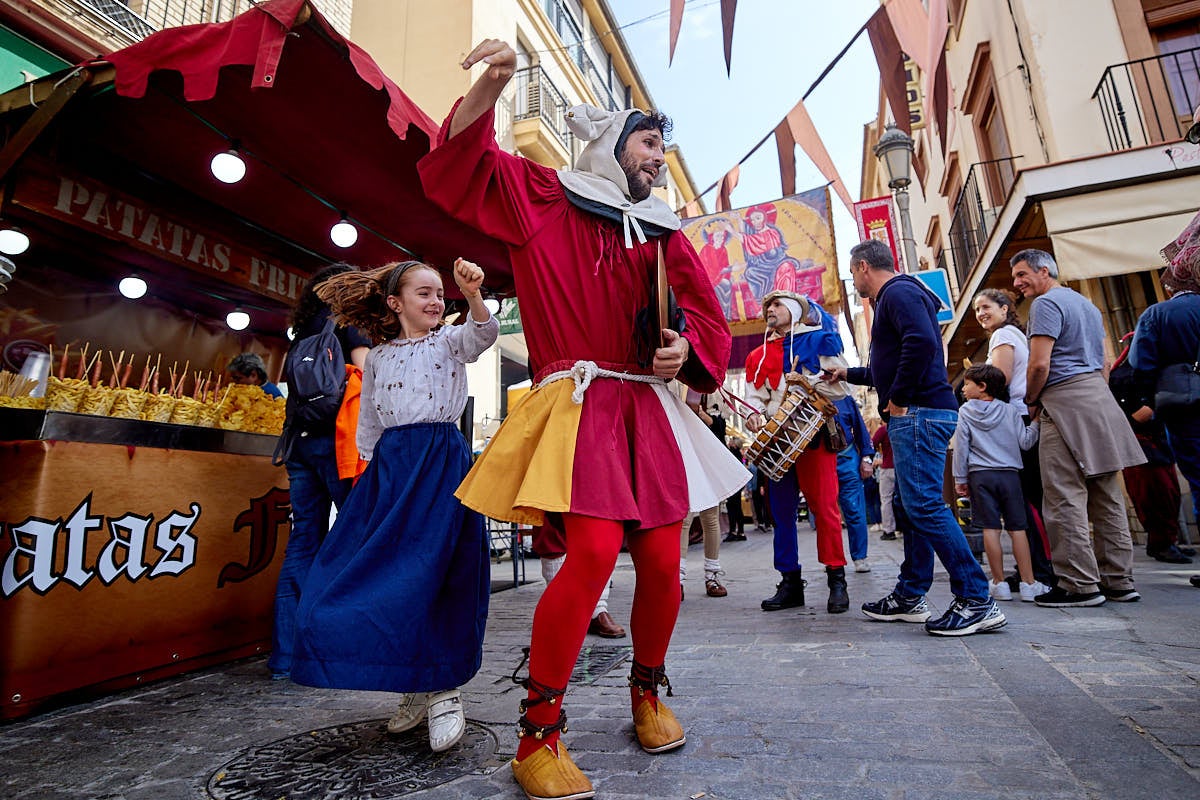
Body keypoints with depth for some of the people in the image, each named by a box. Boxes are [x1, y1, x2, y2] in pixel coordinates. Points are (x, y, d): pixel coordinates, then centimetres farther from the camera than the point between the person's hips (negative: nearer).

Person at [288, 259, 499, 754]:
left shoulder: (449, 341, 7)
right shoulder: (377, 358, 15)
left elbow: (484, 333, -16)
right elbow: (367, 425, 19)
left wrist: (473, 294, -33)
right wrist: (371, 470, 15)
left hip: (442, 463, -3)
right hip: (389, 467, 4)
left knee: (433, 573, -9)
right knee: (383, 577, 1)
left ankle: (444, 691, 5)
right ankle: (416, 690, 18)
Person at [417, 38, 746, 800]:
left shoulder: (664, 234, 18)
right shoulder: (541, 197, 10)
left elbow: (709, 316, 17)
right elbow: (463, 162, 4)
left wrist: (685, 346, -4)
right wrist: (493, 83, -10)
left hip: (649, 409, 5)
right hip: (578, 403, -4)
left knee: (661, 561, 2)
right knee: (594, 551, -19)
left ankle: (648, 692, 31)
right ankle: (539, 735, 2)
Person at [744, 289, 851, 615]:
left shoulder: (820, 340, 8)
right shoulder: (759, 355, 19)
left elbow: (838, 386, -1)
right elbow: (754, 395, 11)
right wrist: (754, 414, -9)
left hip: (814, 433, -4)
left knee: (825, 508, -6)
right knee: (781, 511, 5)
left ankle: (837, 579, 7)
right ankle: (790, 582, 14)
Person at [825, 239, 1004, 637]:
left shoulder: (898, 292, -8)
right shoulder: (896, 296, 25)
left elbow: (922, 343, -26)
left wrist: (898, 399, -19)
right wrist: (847, 374, 37)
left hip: (920, 412, -11)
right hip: (915, 414, 11)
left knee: (925, 504, -12)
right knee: (914, 504, 11)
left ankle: (976, 600, -6)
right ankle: (910, 596, 18)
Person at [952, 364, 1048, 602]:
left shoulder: (965, 412, 0)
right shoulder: (1010, 410, 5)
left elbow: (961, 447, 0)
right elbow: (1025, 442, 4)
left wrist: (960, 479, 5)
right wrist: (1036, 423, 20)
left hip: (981, 475, -2)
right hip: (1009, 474, 2)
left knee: (990, 528, 0)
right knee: (1017, 528, 4)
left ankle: (1000, 583, 4)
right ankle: (1028, 584, 6)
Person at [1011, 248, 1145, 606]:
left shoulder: (1047, 303, -7)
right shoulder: (1087, 304, 23)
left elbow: (1039, 364, -17)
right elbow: (1102, 364, 25)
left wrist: (1031, 402, -1)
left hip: (1066, 403, -10)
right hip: (1100, 398, 10)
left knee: (1066, 499, -7)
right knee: (1107, 496, 10)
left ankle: (1080, 585, -5)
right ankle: (1118, 581, 15)